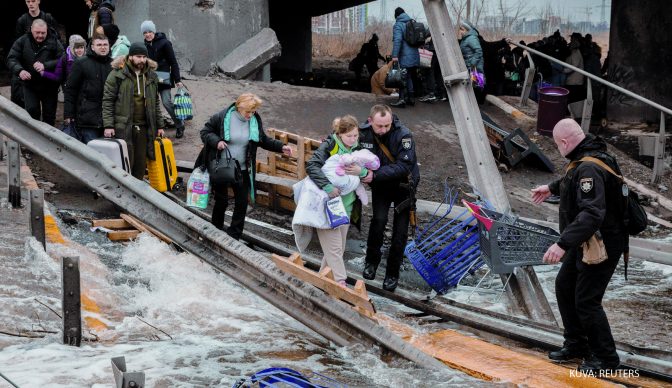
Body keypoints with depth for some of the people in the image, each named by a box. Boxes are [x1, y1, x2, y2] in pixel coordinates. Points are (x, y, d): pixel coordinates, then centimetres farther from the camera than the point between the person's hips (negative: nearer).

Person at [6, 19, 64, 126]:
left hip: (49, 86, 0)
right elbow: (11, 59, -8)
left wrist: (45, 66, -33)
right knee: (32, 111, -7)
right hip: (30, 85, 0)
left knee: (49, 114, 8)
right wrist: (20, 70, -29)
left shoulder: (54, 42, -9)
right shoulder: (22, 41, -4)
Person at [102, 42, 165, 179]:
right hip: (123, 127, -5)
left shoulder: (151, 76, 13)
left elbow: (155, 103, 20)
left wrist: (159, 125, 16)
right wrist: (108, 125, -12)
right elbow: (108, 101, -6)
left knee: (141, 163, 8)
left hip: (144, 127, 5)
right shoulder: (117, 74, -5)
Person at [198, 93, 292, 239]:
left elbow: (264, 141, 10)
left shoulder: (255, 121, -2)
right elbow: (205, 132, -3)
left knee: (242, 202, 3)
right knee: (221, 201, 5)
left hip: (242, 170, 3)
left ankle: (234, 236, 15)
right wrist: (216, 141, -22)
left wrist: (281, 147, -5)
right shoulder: (221, 117, -13)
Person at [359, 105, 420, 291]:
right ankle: (372, 260, 3)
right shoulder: (363, 133, -16)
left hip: (403, 185, -2)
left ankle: (392, 273, 14)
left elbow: (404, 166, -34)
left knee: (400, 229, -1)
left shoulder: (403, 134, -28)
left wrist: (375, 175, -40)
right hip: (380, 185, 2)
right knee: (379, 219, -19)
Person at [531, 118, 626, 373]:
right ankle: (576, 345, 32)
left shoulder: (590, 169, -29)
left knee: (586, 302, -4)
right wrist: (552, 188, 43)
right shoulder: (585, 160, 4)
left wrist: (563, 244, -45)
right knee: (564, 286, 19)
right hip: (584, 244, 11)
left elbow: (592, 214, -40)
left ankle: (605, 357, 12)